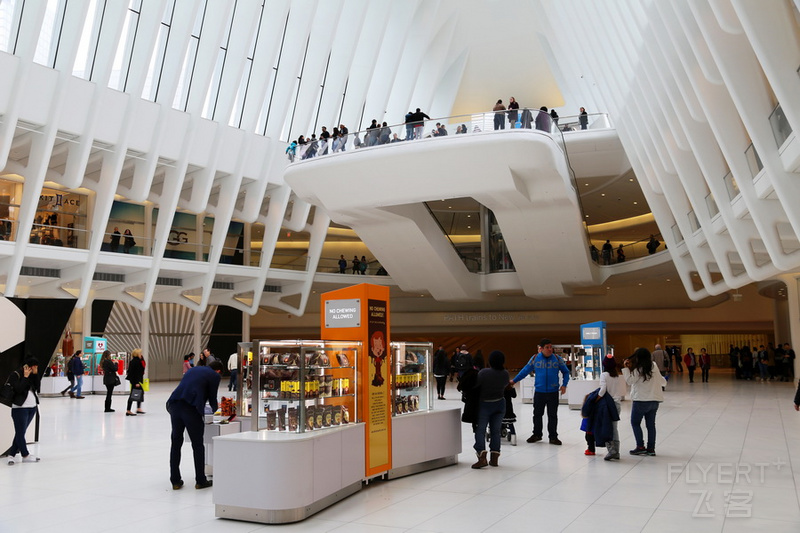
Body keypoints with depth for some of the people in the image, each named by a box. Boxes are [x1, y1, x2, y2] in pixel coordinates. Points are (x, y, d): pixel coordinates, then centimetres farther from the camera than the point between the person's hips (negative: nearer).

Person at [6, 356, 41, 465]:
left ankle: (12, 454, 13)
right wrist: (25, 377, -15)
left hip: (32, 407, 7)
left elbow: (37, 388, 0)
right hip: (20, 408, -7)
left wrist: (35, 374, -5)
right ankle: (25, 455, 8)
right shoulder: (15, 375, -8)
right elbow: (18, 389, -20)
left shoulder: (32, 375, 11)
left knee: (21, 432, 8)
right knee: (20, 433, -1)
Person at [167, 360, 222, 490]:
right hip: (192, 408, -6)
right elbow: (212, 397, 11)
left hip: (174, 405, 6)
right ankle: (200, 481, 14)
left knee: (176, 442, 14)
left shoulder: (193, 370, 27)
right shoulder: (215, 376, 10)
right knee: (197, 445, 7)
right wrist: (215, 409, 34)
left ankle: (175, 481, 19)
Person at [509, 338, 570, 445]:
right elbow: (525, 371, 7)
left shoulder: (557, 359, 0)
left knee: (552, 415, 5)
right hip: (539, 392, 1)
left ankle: (553, 437, 15)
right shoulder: (535, 358, 0)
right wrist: (514, 380, 7)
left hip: (553, 392, -1)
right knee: (537, 414, 10)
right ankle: (537, 434, 25)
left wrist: (564, 385, -3)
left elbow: (566, 372, 10)